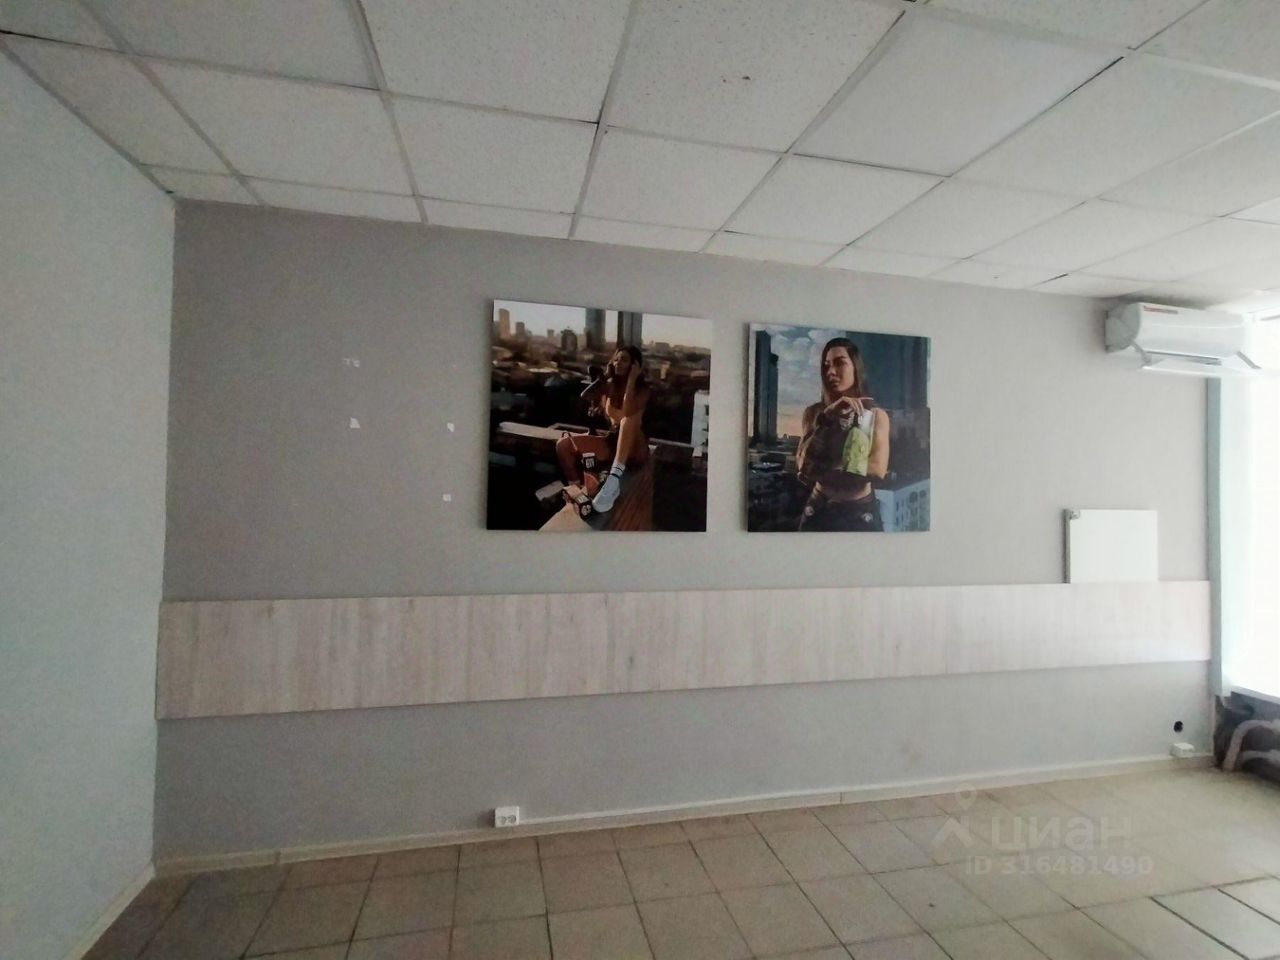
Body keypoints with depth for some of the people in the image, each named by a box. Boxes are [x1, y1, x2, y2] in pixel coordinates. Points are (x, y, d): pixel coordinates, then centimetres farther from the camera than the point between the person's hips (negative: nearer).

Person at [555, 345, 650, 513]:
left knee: (630, 417, -39)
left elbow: (628, 414, -27)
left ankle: (615, 477, -51)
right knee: (563, 444, -11)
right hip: (611, 442, 6)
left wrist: (631, 379, -20)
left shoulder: (642, 388, -7)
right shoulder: (609, 385, 9)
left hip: (634, 448, -5)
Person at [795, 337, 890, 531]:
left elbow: (878, 469, -15)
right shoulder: (813, 412, -1)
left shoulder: (877, 415, -2)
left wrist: (818, 470, -17)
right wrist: (827, 417, -22)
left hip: (862, 512, 0)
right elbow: (802, 463, -14)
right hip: (820, 510, 0)